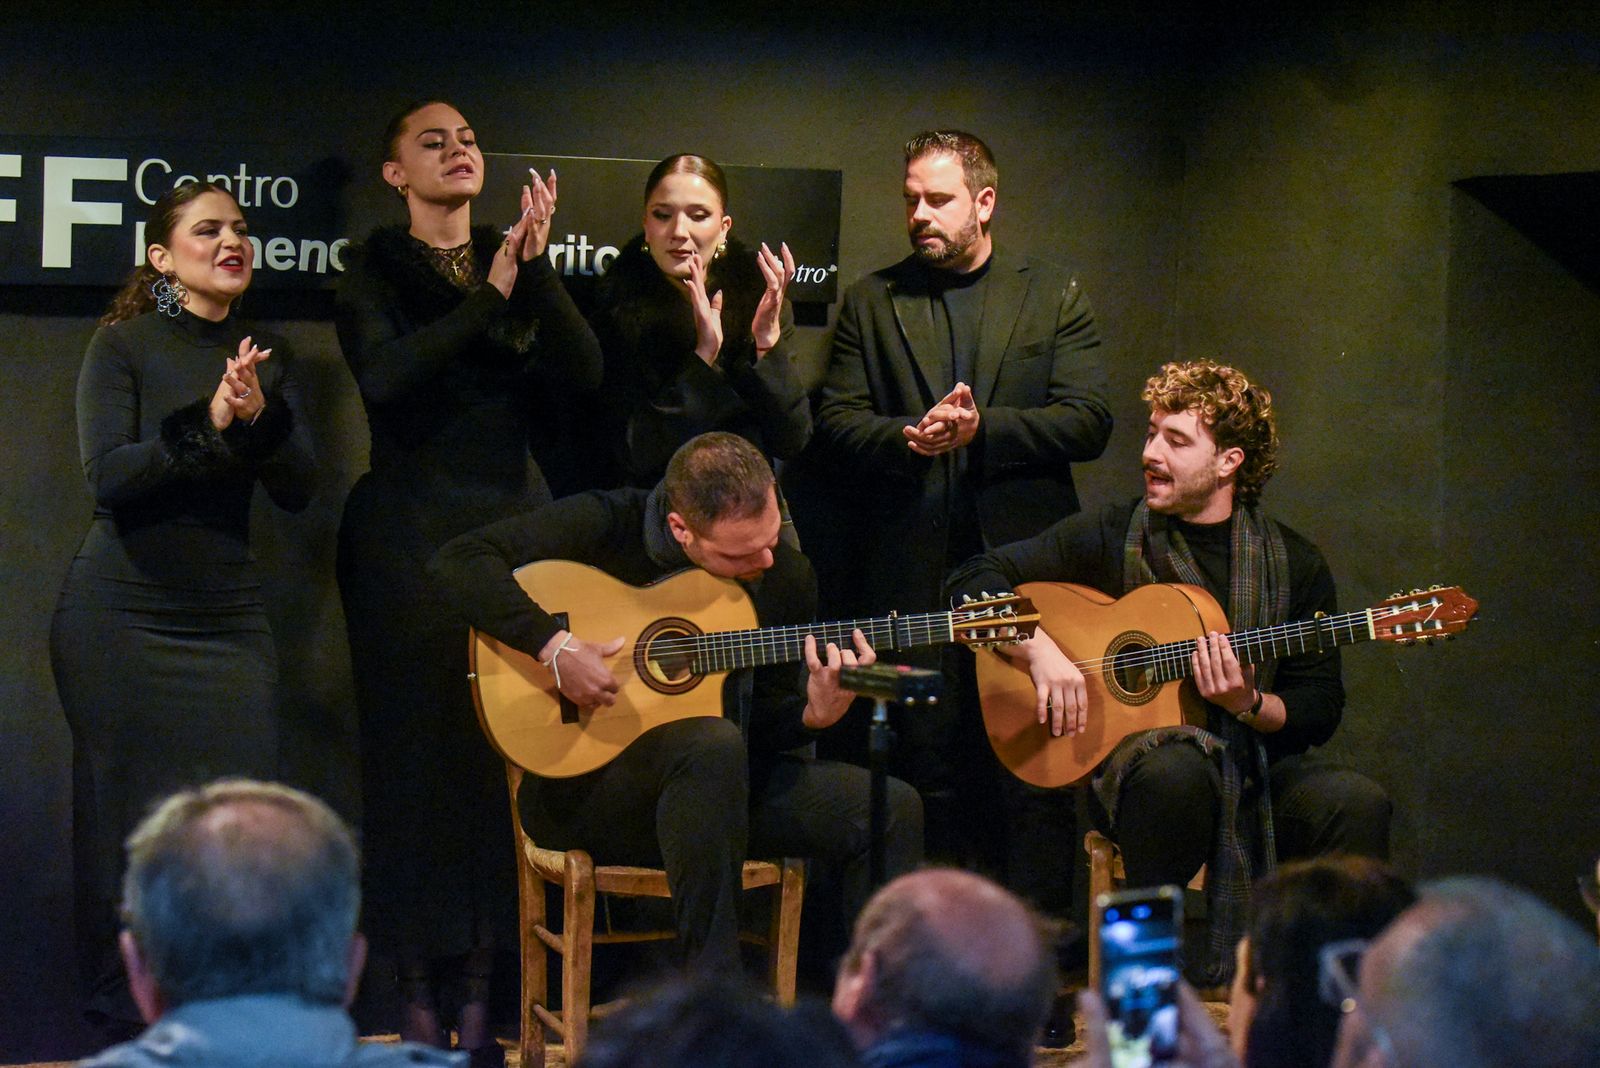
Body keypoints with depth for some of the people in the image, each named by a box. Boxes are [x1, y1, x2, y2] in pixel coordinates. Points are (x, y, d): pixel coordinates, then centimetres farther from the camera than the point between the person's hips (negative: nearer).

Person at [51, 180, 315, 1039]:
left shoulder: (267, 357, 8)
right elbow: (107, 476, -15)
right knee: (125, 820, 2)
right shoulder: (123, 345, -4)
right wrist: (207, 423, -25)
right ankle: (123, 1022, 13)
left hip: (228, 617, 4)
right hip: (121, 620, -3)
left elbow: (298, 490, 0)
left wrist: (260, 418, -18)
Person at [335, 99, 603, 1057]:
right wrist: (488, 299, -20)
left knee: (508, 751, -1)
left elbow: (584, 369, -5)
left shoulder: (516, 261, 10)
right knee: (419, 749, -3)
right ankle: (418, 987, 2)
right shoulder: (375, 272, 1)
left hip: (512, 516, 3)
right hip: (411, 535, -3)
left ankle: (484, 983, 4)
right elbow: (382, 377, -18)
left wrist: (537, 268, -16)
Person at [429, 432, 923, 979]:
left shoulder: (786, 574, 2)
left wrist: (814, 714, -16)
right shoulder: (607, 527, -12)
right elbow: (459, 560, -19)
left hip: (726, 785, 5)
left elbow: (765, 725, 7)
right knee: (714, 744, -38)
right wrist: (554, 646, -28)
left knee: (893, 810, -15)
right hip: (580, 788, -5)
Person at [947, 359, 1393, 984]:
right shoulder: (1110, 538, 6)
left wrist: (1248, 704, -14)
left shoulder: (1294, 564, 8)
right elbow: (976, 579, 4)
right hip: (1129, 753, -2)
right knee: (1175, 774, -39)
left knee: (1356, 803, -29)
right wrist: (1040, 650, -12)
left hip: (1254, 758, 2)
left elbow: (1319, 710, 6)